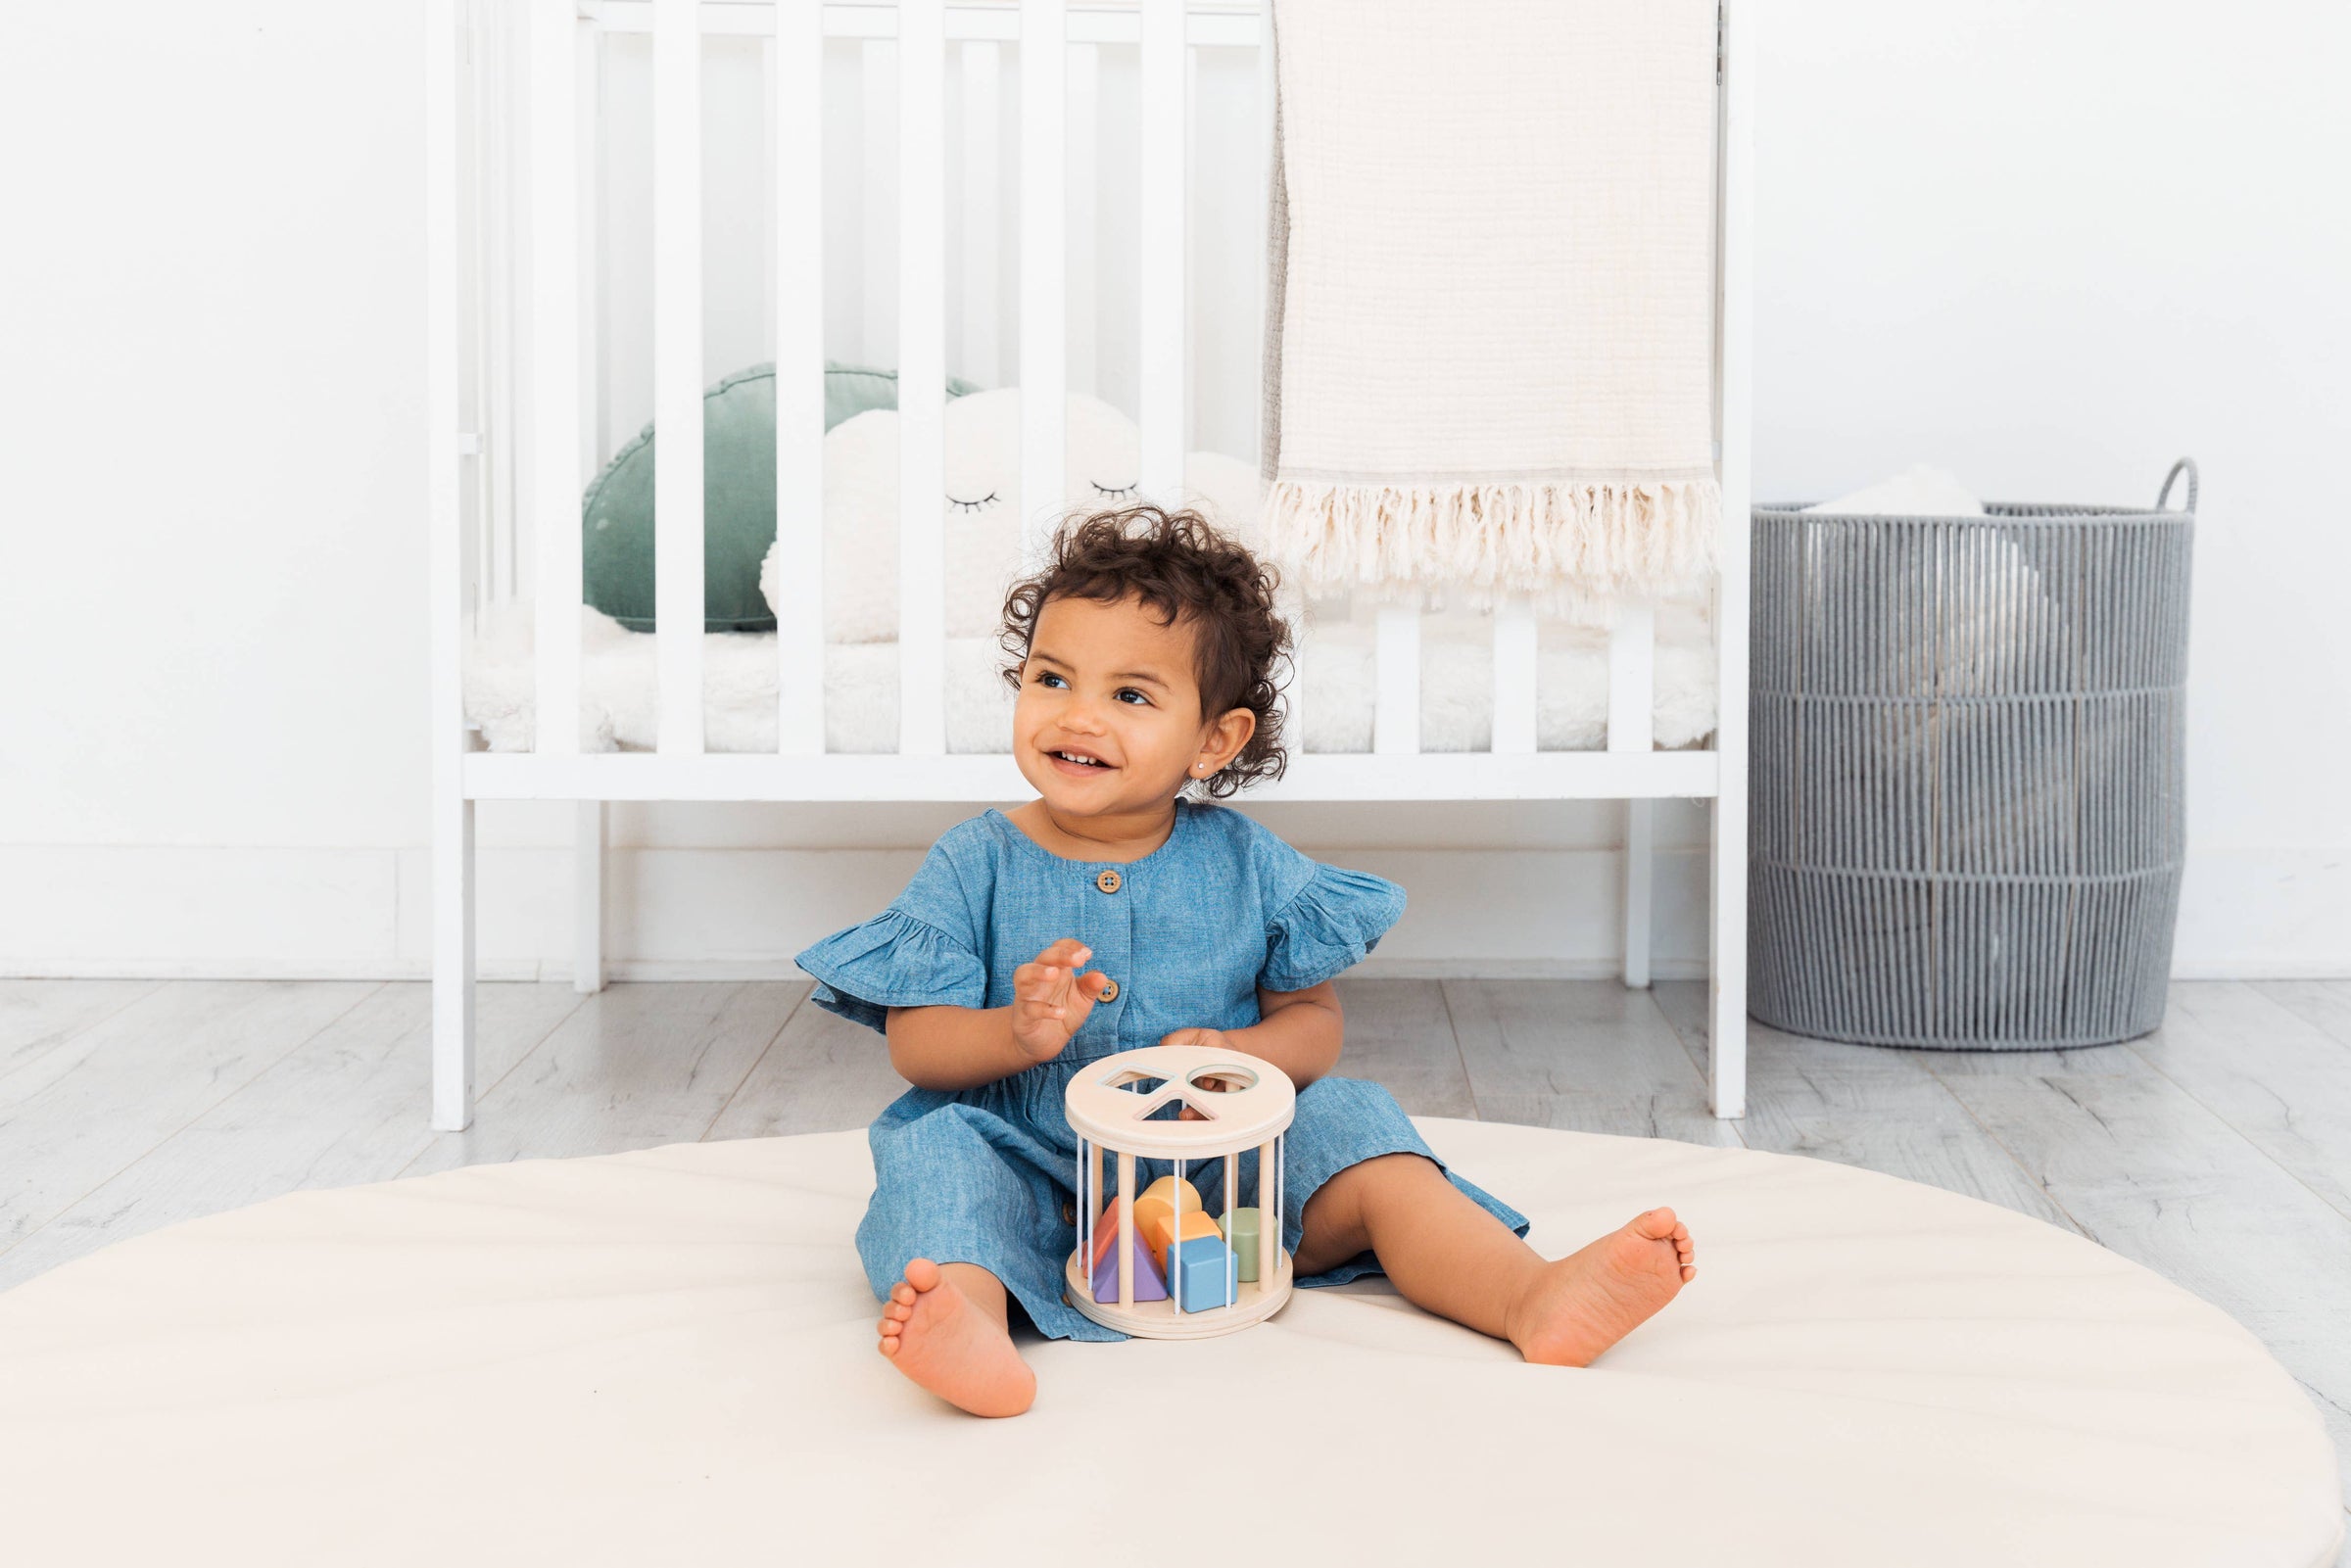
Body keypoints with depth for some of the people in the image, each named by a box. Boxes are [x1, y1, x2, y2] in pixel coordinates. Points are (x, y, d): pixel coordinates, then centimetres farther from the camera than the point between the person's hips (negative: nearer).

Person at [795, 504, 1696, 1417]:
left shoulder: (1243, 864, 5)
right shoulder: (976, 864, 1)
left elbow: (1314, 1019, 4)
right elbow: (913, 1043, -4)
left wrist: (1233, 1057, -18)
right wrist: (1017, 1033, -25)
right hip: (1032, 1174, -1)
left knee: (1351, 1127, -18)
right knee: (939, 1148, -30)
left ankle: (1535, 1296, -31)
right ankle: (964, 1323, -59)